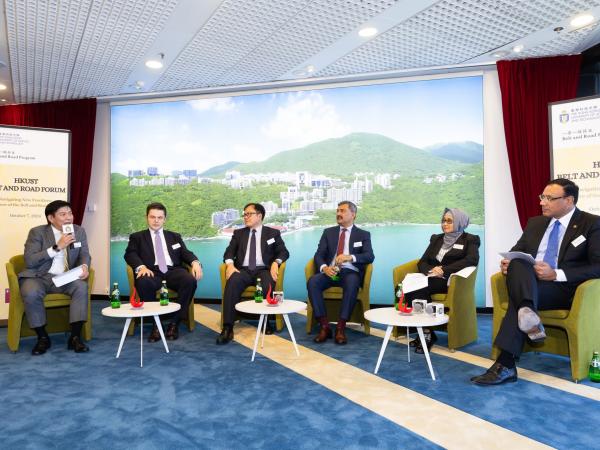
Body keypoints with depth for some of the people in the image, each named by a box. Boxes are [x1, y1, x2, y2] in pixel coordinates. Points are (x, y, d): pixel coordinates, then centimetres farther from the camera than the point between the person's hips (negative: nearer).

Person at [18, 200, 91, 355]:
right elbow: (29, 261, -12)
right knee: (31, 293, -34)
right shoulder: (37, 232, -2)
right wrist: (57, 247, -19)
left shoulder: (79, 231, 10)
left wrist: (84, 266, -20)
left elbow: (84, 254, 5)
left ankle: (75, 337, -22)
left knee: (82, 287, -29)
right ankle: (42, 337, -12)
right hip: (39, 277, -2)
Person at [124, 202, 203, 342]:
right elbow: (130, 254, 4)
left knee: (190, 280, -31)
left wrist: (195, 262, -10)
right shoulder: (137, 237, 20)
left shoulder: (175, 236, 26)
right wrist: (141, 266, -19)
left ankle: (174, 322, -18)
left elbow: (185, 252, 14)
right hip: (152, 272, -1)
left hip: (173, 271, 2)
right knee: (143, 282, -37)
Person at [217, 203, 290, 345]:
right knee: (232, 283, -34)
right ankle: (227, 328, -34)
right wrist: (230, 264, -13)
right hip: (243, 270, 2)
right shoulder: (238, 233, 22)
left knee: (268, 285, -37)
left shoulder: (273, 233, 15)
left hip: (263, 270, -1)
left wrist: (275, 262, -15)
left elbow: (283, 252, 7)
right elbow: (229, 252, 10)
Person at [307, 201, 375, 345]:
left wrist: (350, 257, -24)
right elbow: (318, 255, 7)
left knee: (351, 284, -37)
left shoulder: (363, 235, 11)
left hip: (350, 272, -2)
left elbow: (369, 256, -4)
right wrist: (324, 267, -17)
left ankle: (341, 327, -27)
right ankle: (324, 326, -22)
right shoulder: (328, 232, 17)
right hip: (330, 271, 2)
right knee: (312, 282, -29)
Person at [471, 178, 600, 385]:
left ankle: (506, 365, -36)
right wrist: (508, 263, -5)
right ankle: (529, 316, -46)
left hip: (565, 288, -5)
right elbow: (516, 252, 20)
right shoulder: (535, 223, 19)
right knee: (517, 263, -30)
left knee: (517, 298, -34)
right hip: (528, 283, 5)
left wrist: (556, 274, -19)